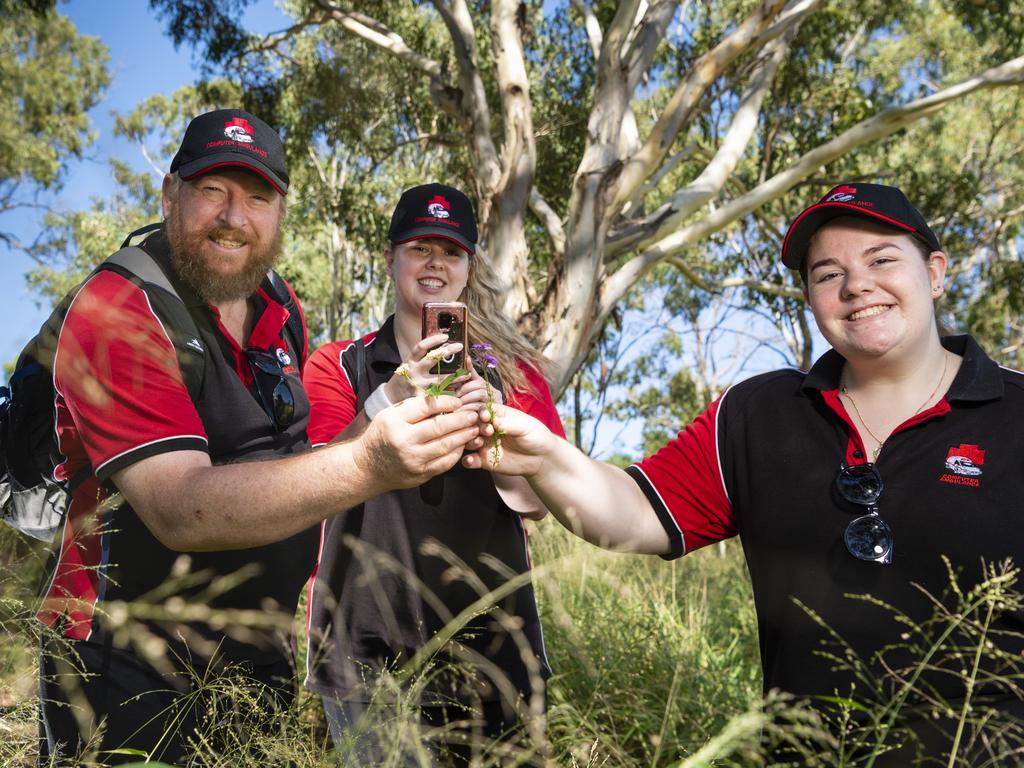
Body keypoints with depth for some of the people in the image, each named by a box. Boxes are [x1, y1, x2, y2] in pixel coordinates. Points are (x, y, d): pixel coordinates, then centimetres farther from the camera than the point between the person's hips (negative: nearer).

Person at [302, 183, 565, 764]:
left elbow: (535, 501, -3)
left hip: (490, 641, 2)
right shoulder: (339, 367, 3)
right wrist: (392, 401, -29)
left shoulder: (513, 371, 6)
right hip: (368, 645, -1)